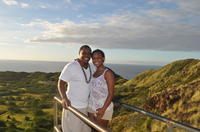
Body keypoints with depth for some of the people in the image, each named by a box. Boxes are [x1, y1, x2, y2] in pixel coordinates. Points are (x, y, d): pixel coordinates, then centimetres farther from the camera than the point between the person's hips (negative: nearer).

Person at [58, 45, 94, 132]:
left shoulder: (90, 67, 5)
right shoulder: (71, 66, -17)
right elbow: (61, 83, -17)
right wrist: (64, 98, -32)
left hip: (86, 106, 7)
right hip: (73, 106, -7)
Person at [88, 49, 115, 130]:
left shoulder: (108, 73, -13)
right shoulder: (93, 72, 9)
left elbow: (111, 93, -16)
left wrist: (103, 109, -21)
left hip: (103, 108, -7)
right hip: (91, 107, 7)